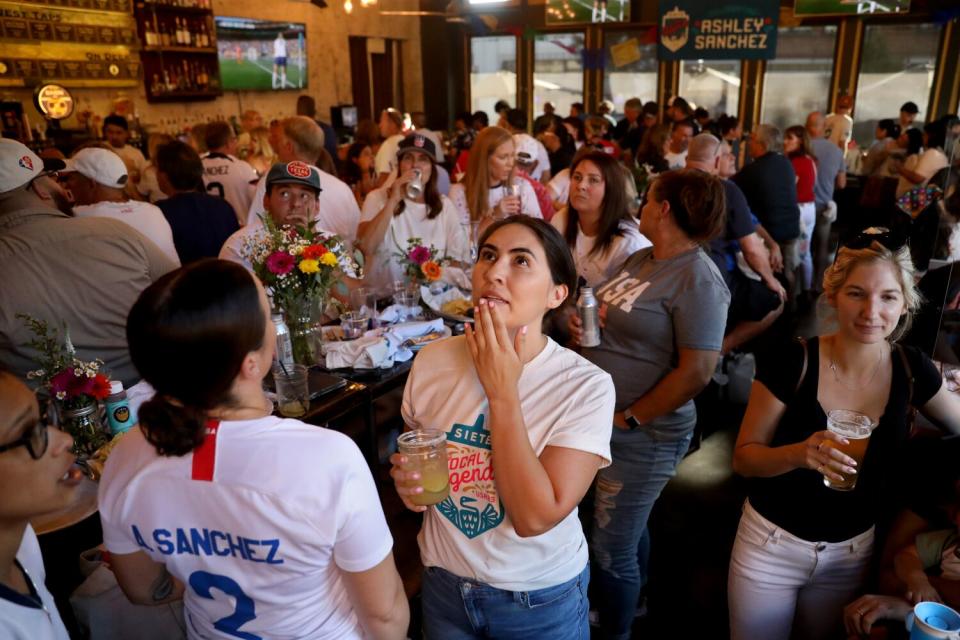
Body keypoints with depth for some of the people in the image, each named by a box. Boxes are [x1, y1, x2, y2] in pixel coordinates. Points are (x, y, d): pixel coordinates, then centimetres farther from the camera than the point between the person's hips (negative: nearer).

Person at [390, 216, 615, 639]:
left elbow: (535, 518, -28)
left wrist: (502, 392, -28)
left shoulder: (586, 386, -21)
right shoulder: (432, 361, -10)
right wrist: (407, 481, -14)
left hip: (541, 601, -3)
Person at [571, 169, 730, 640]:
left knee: (611, 549, 6)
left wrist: (629, 420, -17)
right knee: (630, 525, 27)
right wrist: (582, 323, -4)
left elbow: (696, 371, -24)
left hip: (643, 436, -8)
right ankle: (629, 602, 50)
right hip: (603, 420, 8)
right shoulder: (641, 258, 6)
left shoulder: (696, 279, -20)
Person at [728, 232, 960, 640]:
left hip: (852, 553, 3)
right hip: (771, 545, -3)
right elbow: (743, 458, -15)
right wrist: (799, 454, -33)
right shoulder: (792, 363, -21)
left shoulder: (911, 370, -9)